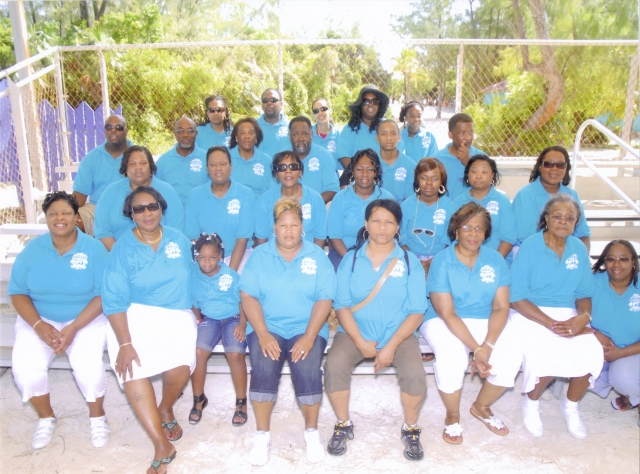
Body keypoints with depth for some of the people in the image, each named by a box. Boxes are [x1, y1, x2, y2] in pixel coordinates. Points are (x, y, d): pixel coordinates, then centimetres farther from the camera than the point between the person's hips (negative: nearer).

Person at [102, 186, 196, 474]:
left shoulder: (179, 241, 4)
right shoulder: (122, 249, -5)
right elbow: (114, 300, -10)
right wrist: (125, 343, -18)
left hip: (176, 315, 2)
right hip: (135, 315, -1)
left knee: (182, 365, -23)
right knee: (131, 369, -25)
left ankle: (166, 408, 13)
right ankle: (163, 447, -13)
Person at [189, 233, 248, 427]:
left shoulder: (231, 275, -8)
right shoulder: (193, 277, 0)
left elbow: (243, 301, -4)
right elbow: (194, 304, 12)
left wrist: (242, 324, -14)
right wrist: (196, 319, -3)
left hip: (232, 318, -2)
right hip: (208, 319, 3)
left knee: (235, 354, -26)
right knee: (197, 352, -23)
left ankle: (241, 402, -7)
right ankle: (199, 399, 0)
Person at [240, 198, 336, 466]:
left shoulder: (317, 256, 4)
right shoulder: (259, 255, 5)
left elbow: (324, 299, -3)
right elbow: (247, 295, -2)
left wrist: (309, 336, -16)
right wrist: (263, 333, -15)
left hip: (307, 329, 0)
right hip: (267, 327, 1)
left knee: (307, 368, -27)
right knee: (263, 368, -27)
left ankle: (311, 431, -2)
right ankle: (262, 434, -6)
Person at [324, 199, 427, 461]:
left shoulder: (410, 262, 0)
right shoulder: (351, 260, 2)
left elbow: (416, 312, -4)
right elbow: (342, 305, -3)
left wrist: (391, 346, -16)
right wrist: (360, 341, -16)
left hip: (398, 334, 0)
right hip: (355, 332, 1)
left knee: (415, 373, -26)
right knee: (334, 365, -26)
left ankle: (411, 430, 5)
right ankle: (343, 425, 1)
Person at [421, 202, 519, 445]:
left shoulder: (495, 260, -1)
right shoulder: (442, 261, -12)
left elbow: (501, 307, -6)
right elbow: (447, 314, -17)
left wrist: (487, 346, -21)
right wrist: (476, 349, -25)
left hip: (485, 322, 4)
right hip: (443, 322, -3)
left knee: (511, 356, -21)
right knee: (451, 356, -32)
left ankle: (481, 407, 10)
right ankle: (452, 416, -2)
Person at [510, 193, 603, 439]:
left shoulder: (579, 249, 5)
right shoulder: (529, 247, -10)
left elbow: (583, 294, 9)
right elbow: (517, 299, -12)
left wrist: (584, 317, -14)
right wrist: (552, 324, -20)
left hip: (568, 314, 5)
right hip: (530, 314, -4)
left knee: (592, 352, -22)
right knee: (545, 356, -30)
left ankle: (570, 405, 9)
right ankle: (531, 402, 5)